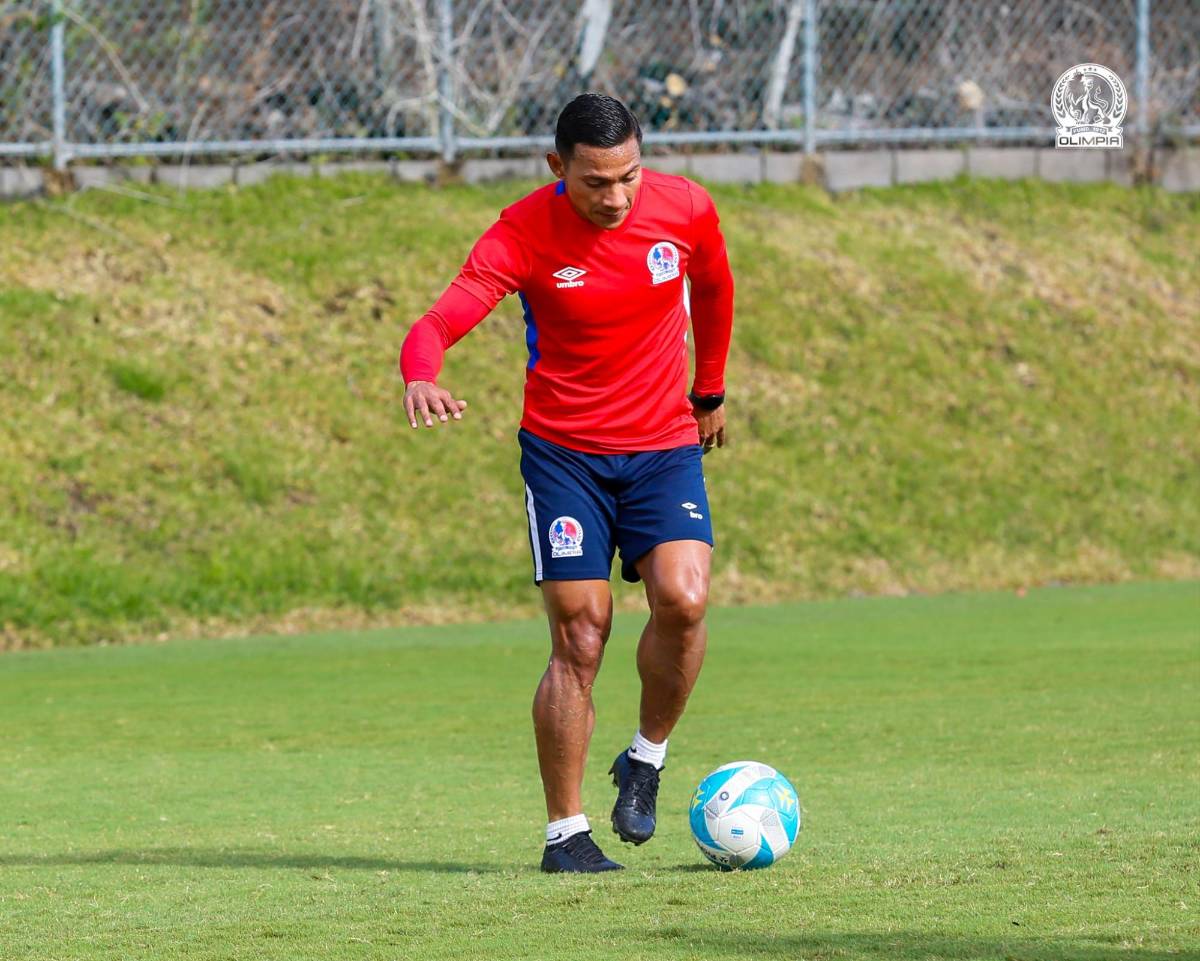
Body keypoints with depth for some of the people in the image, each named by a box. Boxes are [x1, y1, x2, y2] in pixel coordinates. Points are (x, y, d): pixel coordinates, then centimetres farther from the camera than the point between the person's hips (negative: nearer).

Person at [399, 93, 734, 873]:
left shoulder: (685, 210, -8)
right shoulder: (525, 233, -16)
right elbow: (440, 322, -26)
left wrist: (710, 390, 25)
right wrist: (422, 378, -49)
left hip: (665, 446, 2)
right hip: (563, 451, -2)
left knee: (683, 599, -21)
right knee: (579, 636, -6)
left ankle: (648, 758, 4)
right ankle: (566, 831, 4)